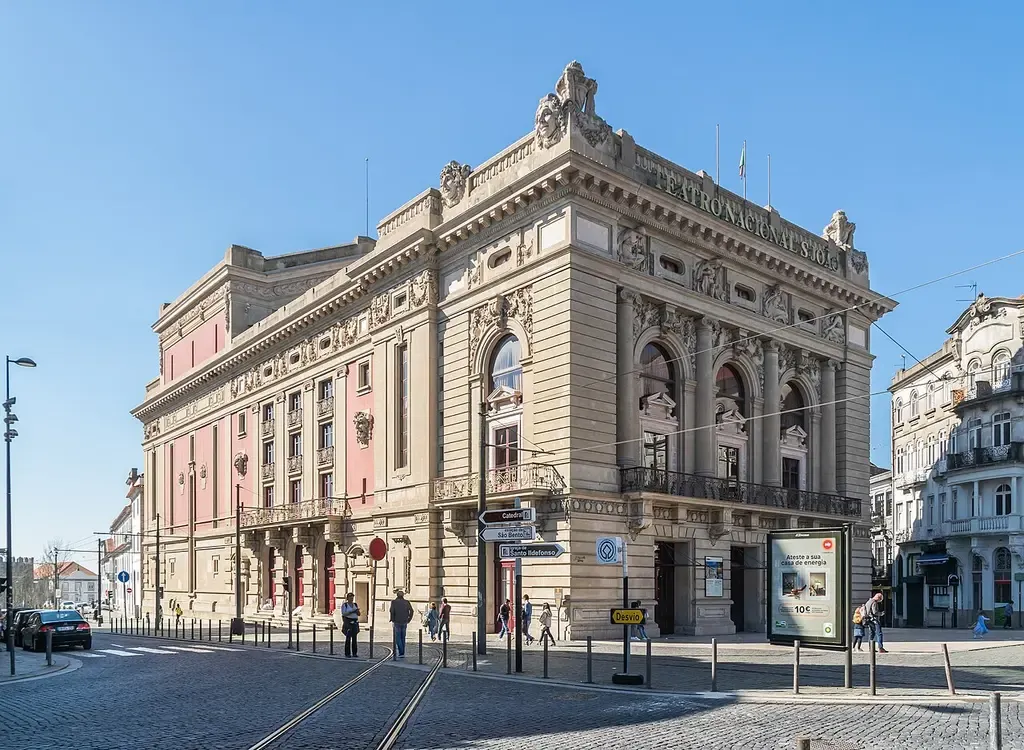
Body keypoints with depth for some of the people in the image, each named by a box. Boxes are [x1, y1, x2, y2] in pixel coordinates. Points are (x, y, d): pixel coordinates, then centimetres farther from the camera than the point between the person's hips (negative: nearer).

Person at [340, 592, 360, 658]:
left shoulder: (355, 605, 14)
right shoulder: (344, 605, 0)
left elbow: (358, 614, 12)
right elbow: (343, 614, -11)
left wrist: (357, 611, -10)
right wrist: (351, 611, -20)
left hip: (355, 622, 5)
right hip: (348, 622, -5)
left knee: (354, 638, 3)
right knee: (348, 638, -6)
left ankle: (354, 653, 7)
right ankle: (347, 654, -1)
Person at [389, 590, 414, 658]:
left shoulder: (394, 602, -3)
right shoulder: (406, 602, 4)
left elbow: (392, 611, -13)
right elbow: (411, 611, -2)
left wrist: (392, 621, -4)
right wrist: (408, 620, 5)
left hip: (397, 622, -3)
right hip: (404, 622, 3)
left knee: (397, 638, 1)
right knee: (403, 638, 12)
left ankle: (401, 653, -11)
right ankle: (402, 653, 14)